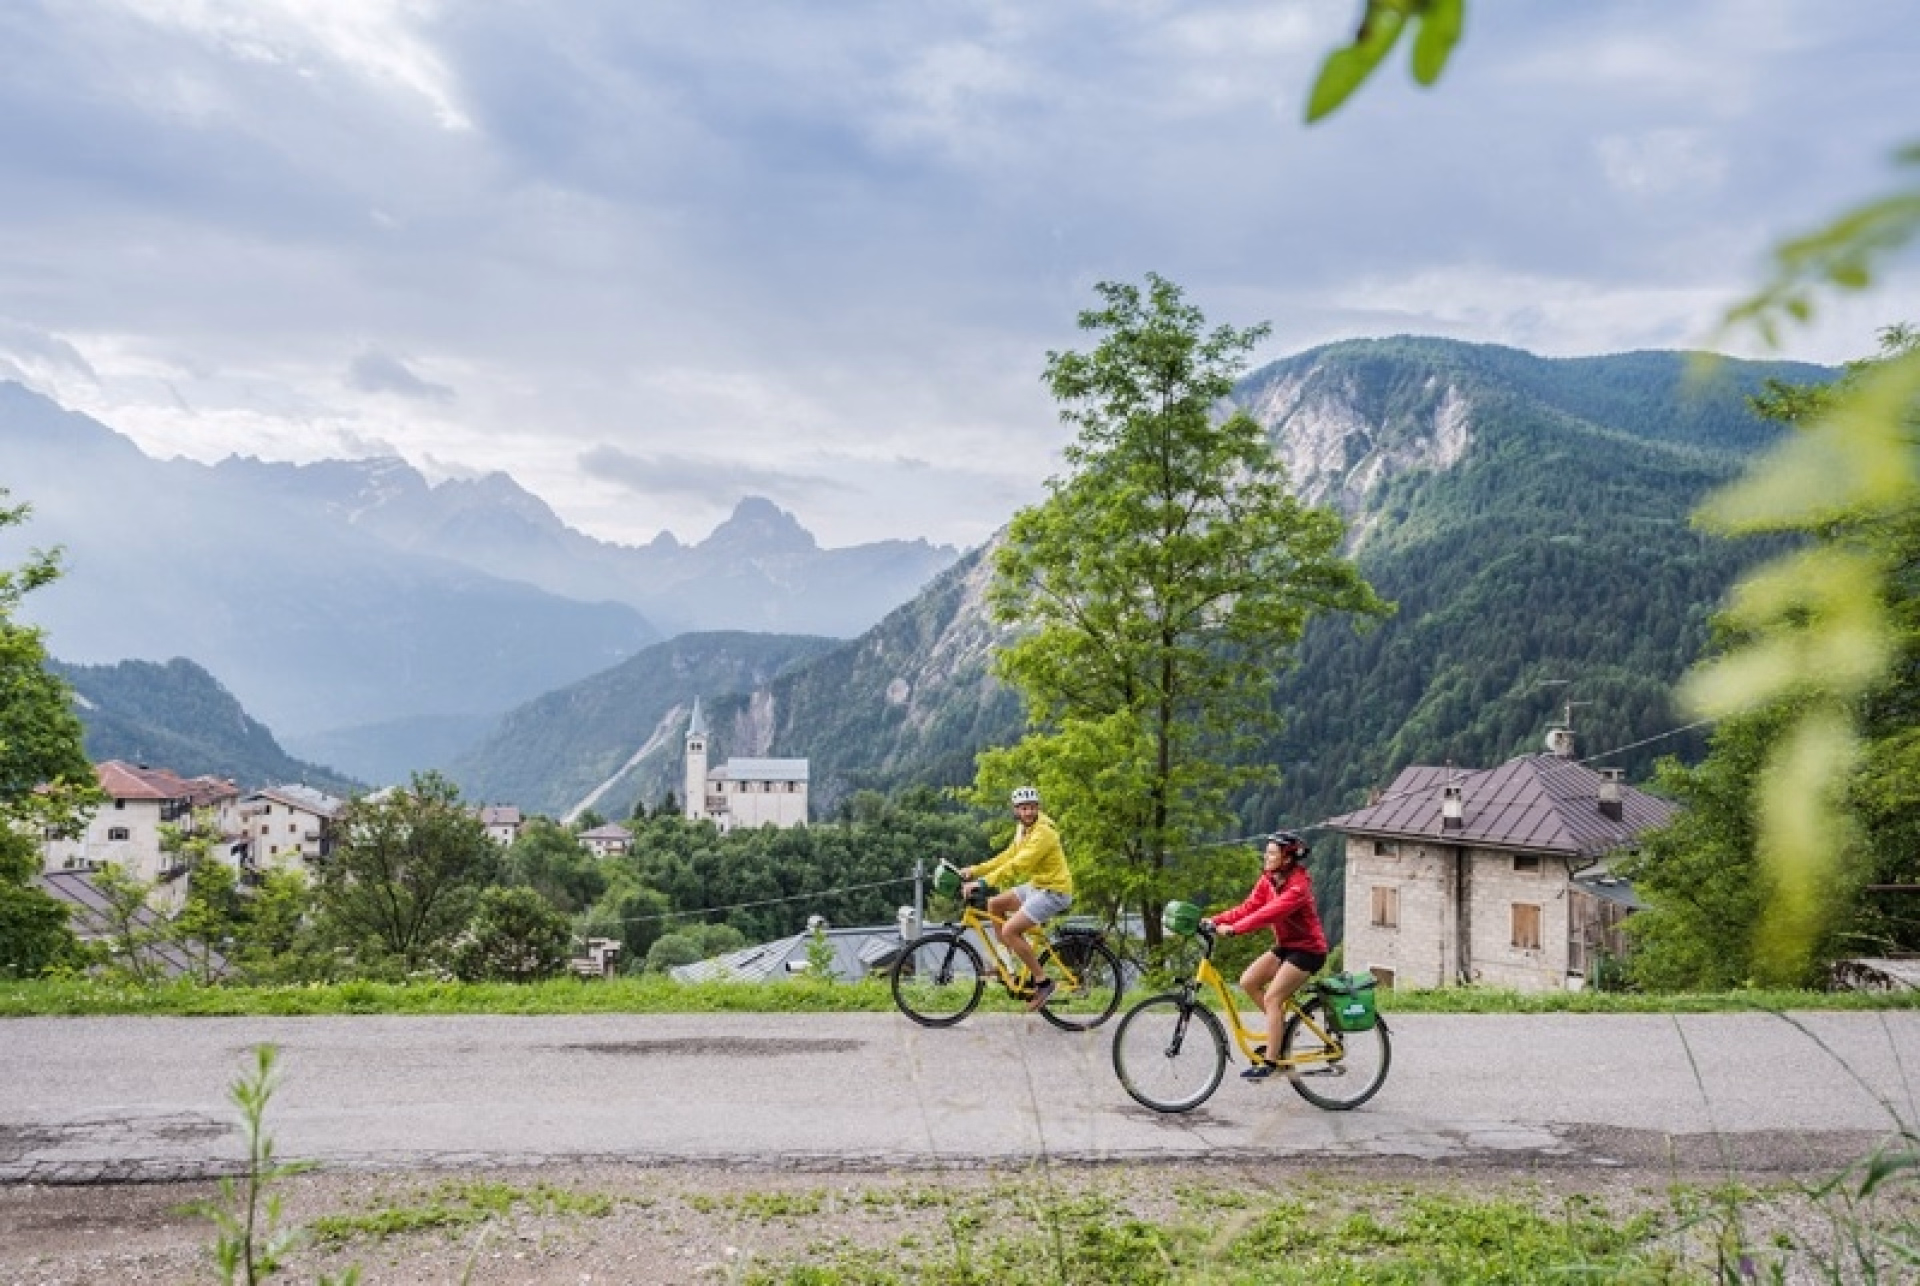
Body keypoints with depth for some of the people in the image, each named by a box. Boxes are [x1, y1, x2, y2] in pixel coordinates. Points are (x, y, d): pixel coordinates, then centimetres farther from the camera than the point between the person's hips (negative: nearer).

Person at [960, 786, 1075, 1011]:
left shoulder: (1043, 832, -22)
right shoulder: (1024, 829, 9)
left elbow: (1017, 865, -30)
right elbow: (1007, 857, 12)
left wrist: (982, 882, -34)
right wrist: (974, 870, 2)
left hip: (1053, 891, -10)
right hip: (1036, 885, 10)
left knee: (1009, 931, -17)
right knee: (994, 904, 8)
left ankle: (1043, 982, -6)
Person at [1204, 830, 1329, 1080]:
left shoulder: (1298, 887, -23)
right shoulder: (1268, 880, 3)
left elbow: (1268, 914, -35)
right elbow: (1248, 907, -4)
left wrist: (1233, 929, -42)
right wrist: (1216, 921, -17)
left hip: (1308, 950, -8)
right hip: (1285, 946, 8)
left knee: (1272, 997, -16)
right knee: (1248, 982, -4)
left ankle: (1268, 1062, -10)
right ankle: (1281, 1028, 13)